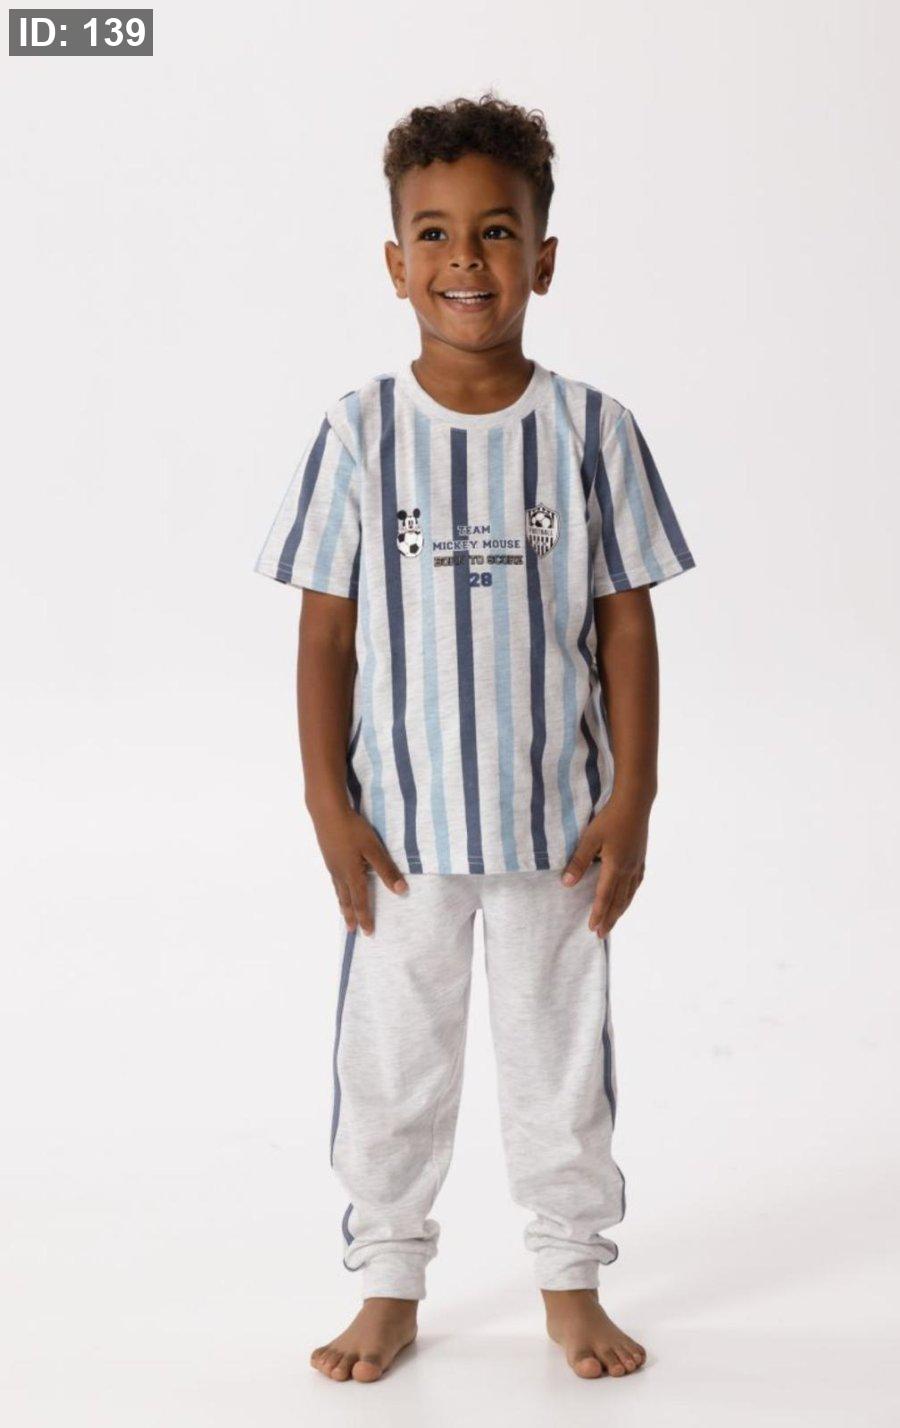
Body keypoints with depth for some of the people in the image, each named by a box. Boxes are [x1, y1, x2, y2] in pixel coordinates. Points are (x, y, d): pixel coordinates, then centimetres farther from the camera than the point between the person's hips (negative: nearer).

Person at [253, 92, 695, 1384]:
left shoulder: (590, 430, -5)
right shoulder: (360, 432, -6)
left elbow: (628, 622, -2)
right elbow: (326, 630, -3)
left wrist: (631, 801, -5)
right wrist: (329, 804, -6)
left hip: (557, 817, 0)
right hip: (403, 819, 0)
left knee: (561, 1054, 13)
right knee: (392, 1059, 11)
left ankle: (573, 1284, 31)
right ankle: (391, 1289, 29)